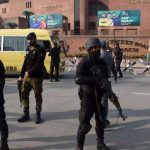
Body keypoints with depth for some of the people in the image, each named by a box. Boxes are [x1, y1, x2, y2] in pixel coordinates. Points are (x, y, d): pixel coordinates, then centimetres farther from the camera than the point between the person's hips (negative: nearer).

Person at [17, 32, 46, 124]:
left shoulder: (40, 50, -8)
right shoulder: (28, 49, 14)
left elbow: (39, 64, -18)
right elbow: (25, 63, 16)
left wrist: (30, 72, -21)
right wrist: (22, 75, 15)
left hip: (36, 77, -7)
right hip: (26, 76, 7)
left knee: (38, 95, 2)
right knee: (24, 94, 7)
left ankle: (38, 115, 13)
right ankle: (26, 114, 18)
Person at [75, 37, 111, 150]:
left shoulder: (102, 63, 7)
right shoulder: (83, 63, -11)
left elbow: (106, 79, 14)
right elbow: (78, 79, -25)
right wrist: (94, 79, -34)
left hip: (100, 97, 5)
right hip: (88, 97, -5)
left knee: (101, 121, 14)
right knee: (84, 123, -1)